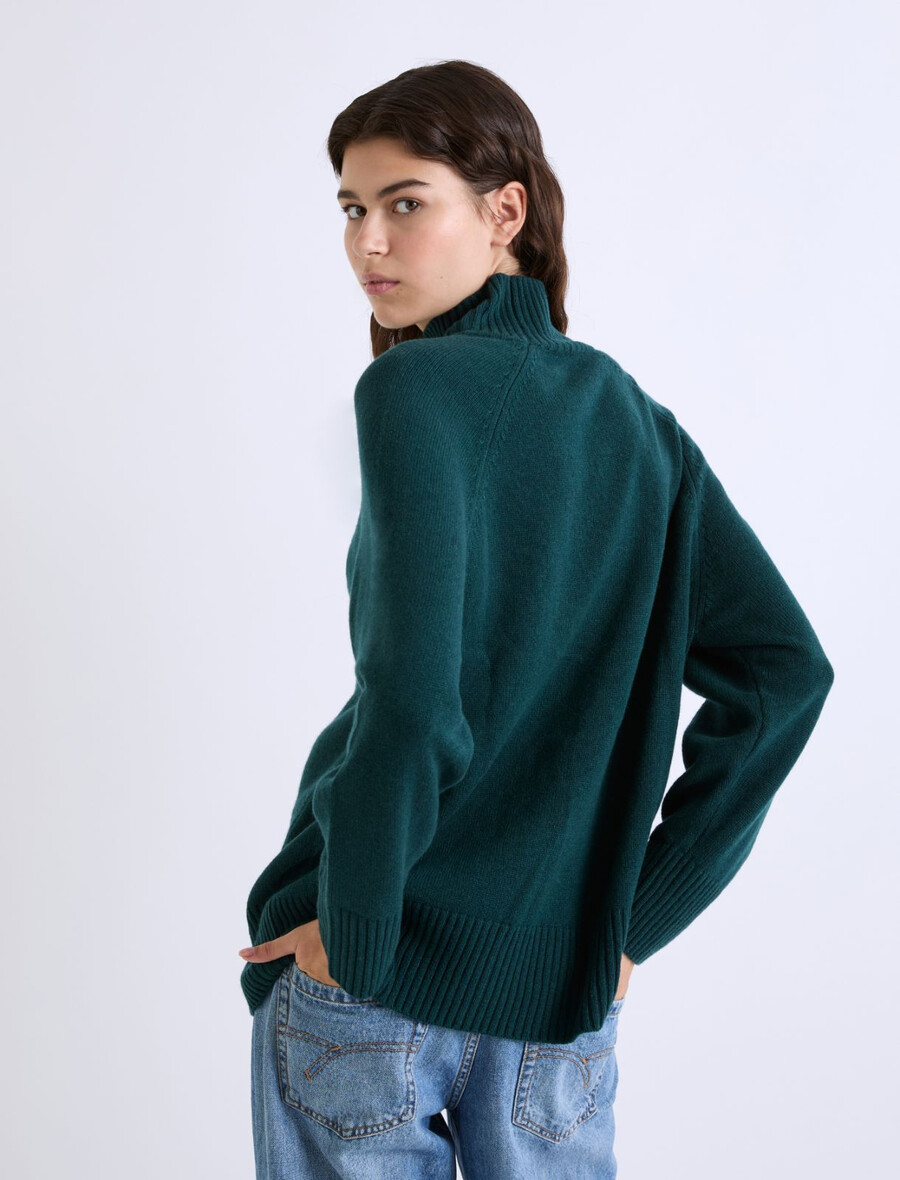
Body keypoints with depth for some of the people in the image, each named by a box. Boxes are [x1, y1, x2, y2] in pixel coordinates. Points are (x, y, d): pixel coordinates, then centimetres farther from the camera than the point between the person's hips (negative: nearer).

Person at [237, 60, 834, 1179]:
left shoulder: (416, 386, -13)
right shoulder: (637, 419, 5)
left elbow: (413, 695, -25)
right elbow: (785, 673, 1)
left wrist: (354, 933, -12)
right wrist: (638, 913, 4)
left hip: (383, 967, -5)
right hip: (564, 987, 5)